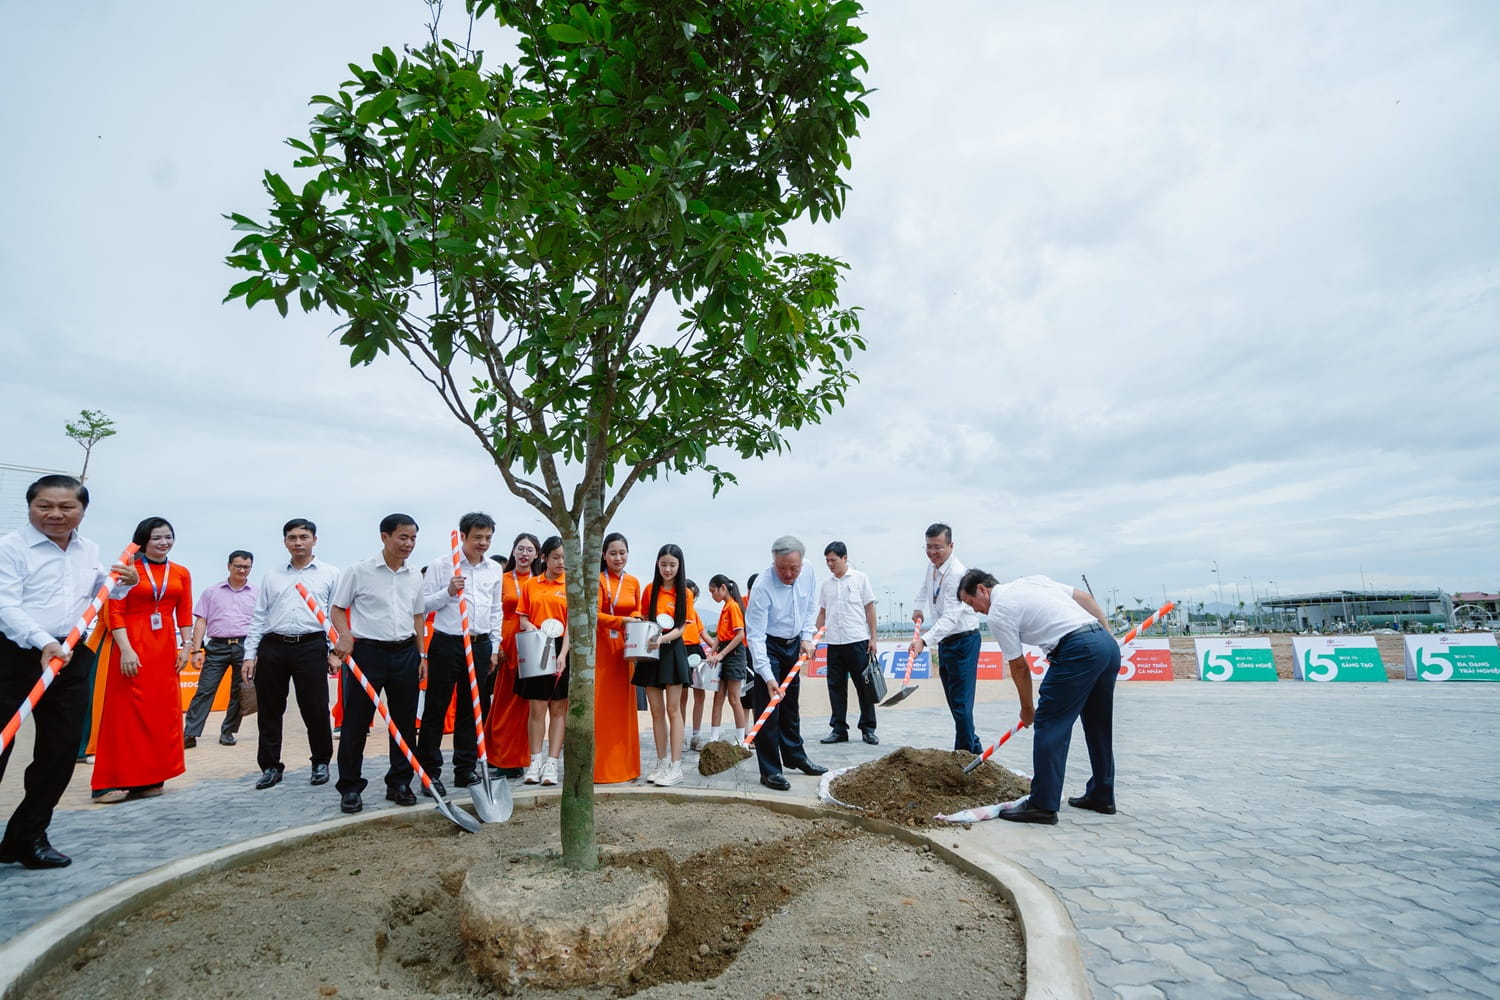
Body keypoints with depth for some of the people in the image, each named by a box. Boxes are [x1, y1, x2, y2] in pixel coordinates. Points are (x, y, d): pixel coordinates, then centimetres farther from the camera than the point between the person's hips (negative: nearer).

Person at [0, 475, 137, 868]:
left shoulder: (89, 551, 12)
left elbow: (101, 592, 28)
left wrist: (123, 584, 6)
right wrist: (43, 642, -27)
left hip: (73, 659, 6)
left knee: (61, 751, 9)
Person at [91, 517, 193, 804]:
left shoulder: (181, 574, 9)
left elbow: (185, 614, 9)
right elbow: (115, 612, -7)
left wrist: (185, 646, 1)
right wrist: (126, 650, -15)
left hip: (165, 648, 4)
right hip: (133, 644, -4)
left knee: (162, 711, 7)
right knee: (127, 711, -2)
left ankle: (150, 778, 18)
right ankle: (112, 782, 5)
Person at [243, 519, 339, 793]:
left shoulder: (330, 574, 6)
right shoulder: (271, 576, 14)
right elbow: (258, 617, 12)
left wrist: (334, 651, -3)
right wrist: (250, 655, 5)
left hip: (311, 647, -3)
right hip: (272, 647, 3)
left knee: (315, 709, 0)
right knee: (269, 710, 8)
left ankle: (321, 762, 18)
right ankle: (270, 766, 23)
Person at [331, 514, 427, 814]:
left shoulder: (415, 577, 9)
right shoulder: (360, 571, -3)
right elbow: (338, 609, 1)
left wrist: (422, 655, 12)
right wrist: (346, 636, -16)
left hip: (405, 654, 4)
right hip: (367, 652, -4)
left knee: (405, 722, 8)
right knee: (356, 723, 2)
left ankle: (399, 783, 19)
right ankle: (349, 787, 15)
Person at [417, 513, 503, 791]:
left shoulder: (495, 570, 10)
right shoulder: (441, 565, -3)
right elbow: (423, 603, -4)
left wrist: (494, 647, 12)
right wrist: (448, 592, -20)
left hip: (481, 645, 4)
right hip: (446, 643, -4)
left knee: (474, 709, 9)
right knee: (436, 708, 2)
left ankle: (466, 768, 20)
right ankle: (430, 770, 13)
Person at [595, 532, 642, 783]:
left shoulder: (633, 583, 11)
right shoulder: (597, 580, -4)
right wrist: (621, 621, -23)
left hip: (624, 648, 4)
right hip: (600, 647, -4)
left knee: (623, 706, 7)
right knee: (599, 707, -5)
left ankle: (624, 764, 16)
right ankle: (598, 766, 4)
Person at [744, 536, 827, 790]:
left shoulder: (808, 573, -12)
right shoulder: (763, 586, -30)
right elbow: (755, 635, -30)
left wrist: (806, 638, -5)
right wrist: (767, 675, -34)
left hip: (794, 644, 6)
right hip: (768, 646, -6)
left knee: (791, 705, 18)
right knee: (768, 708, -7)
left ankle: (795, 756, 33)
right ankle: (770, 771, 2)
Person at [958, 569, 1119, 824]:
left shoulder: (998, 614, -1)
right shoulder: (1030, 581, 22)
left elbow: (1019, 667, 4)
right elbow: (1086, 598, 20)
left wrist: (1027, 708, 17)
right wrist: (1108, 635, 21)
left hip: (1078, 650, -9)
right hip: (1107, 642, 9)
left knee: (1049, 725, -2)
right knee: (1099, 725, 19)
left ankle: (1043, 805, 2)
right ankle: (1101, 796, 31)